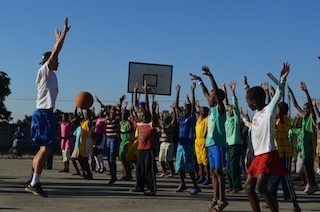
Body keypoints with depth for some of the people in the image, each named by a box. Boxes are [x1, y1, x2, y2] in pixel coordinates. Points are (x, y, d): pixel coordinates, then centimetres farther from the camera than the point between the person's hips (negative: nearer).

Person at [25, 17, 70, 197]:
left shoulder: (50, 74, 20)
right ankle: (34, 183, -13)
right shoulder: (44, 71, -3)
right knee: (46, 148, -13)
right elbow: (55, 51, -11)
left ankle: (33, 182, 15)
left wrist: (59, 37, 38)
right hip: (44, 113, -10)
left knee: (45, 149, 12)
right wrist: (65, 32, -8)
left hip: (46, 113, 10)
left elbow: (55, 52, 32)